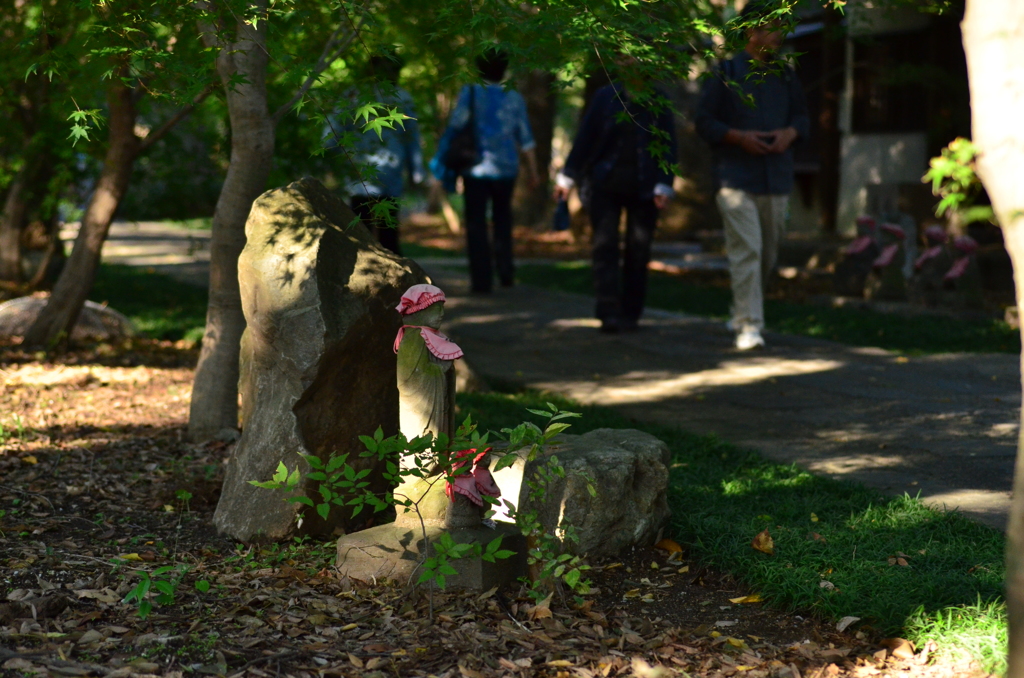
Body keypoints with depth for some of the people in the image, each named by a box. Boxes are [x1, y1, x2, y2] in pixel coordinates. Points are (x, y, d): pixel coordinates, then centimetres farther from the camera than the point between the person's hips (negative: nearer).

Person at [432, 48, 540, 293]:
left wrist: (442, 159, -1)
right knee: (502, 219, 19)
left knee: (476, 223, 3)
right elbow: (526, 140, 4)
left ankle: (481, 280, 0)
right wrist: (533, 172, 10)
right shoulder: (514, 98, 3)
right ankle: (505, 271, 11)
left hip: (476, 169, -2)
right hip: (505, 168, 2)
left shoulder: (470, 93, -4)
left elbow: (455, 127, -9)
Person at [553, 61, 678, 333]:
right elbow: (585, 137, 4)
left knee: (638, 250, 2)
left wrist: (663, 185, -8)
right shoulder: (605, 97, 4)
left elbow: (668, 145, 1)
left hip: (643, 187, 0)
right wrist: (567, 176, 1)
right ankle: (609, 313, -9)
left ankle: (630, 314, 13)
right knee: (604, 245, -8)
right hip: (605, 183, 0)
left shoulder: (658, 102, 2)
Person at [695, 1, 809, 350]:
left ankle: (740, 313, 33)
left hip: (776, 178, 5)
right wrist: (740, 137, -15)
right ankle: (748, 326, -9)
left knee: (768, 254, 12)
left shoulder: (784, 75, 11)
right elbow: (704, 121, -2)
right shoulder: (725, 74, -3)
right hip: (737, 179, -5)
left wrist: (790, 133, -3)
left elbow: (802, 116, 19)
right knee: (746, 251, -12)